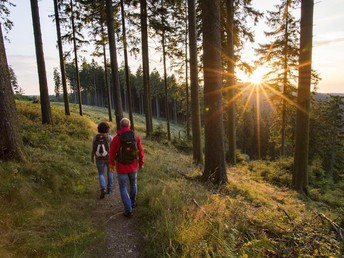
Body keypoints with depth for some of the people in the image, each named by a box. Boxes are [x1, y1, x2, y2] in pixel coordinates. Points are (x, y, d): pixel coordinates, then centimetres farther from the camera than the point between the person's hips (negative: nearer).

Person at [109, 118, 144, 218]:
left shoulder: (116, 138, -19)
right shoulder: (136, 137, -11)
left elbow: (112, 153, -10)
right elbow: (140, 152, -3)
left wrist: (111, 163, 10)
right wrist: (141, 163, 14)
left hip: (121, 167, -2)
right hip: (133, 166, 3)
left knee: (123, 189, 11)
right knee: (133, 184, 27)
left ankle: (128, 210, 9)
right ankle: (132, 202, 44)